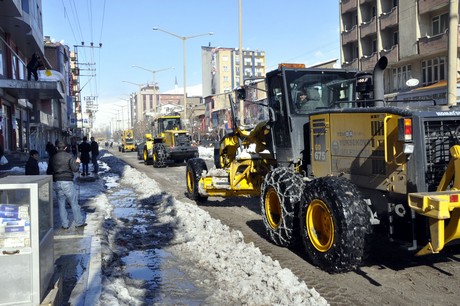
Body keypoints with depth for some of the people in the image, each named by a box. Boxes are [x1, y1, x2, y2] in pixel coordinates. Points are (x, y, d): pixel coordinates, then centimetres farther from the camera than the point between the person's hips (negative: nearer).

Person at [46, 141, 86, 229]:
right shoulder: (69, 156, -6)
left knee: (61, 204, 10)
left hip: (57, 183, 4)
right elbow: (75, 169, -10)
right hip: (67, 182, -4)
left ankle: (64, 224, 12)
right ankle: (79, 222, 10)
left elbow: (49, 172, 12)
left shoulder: (53, 158, 8)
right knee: (74, 203, 5)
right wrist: (77, 162, 8)